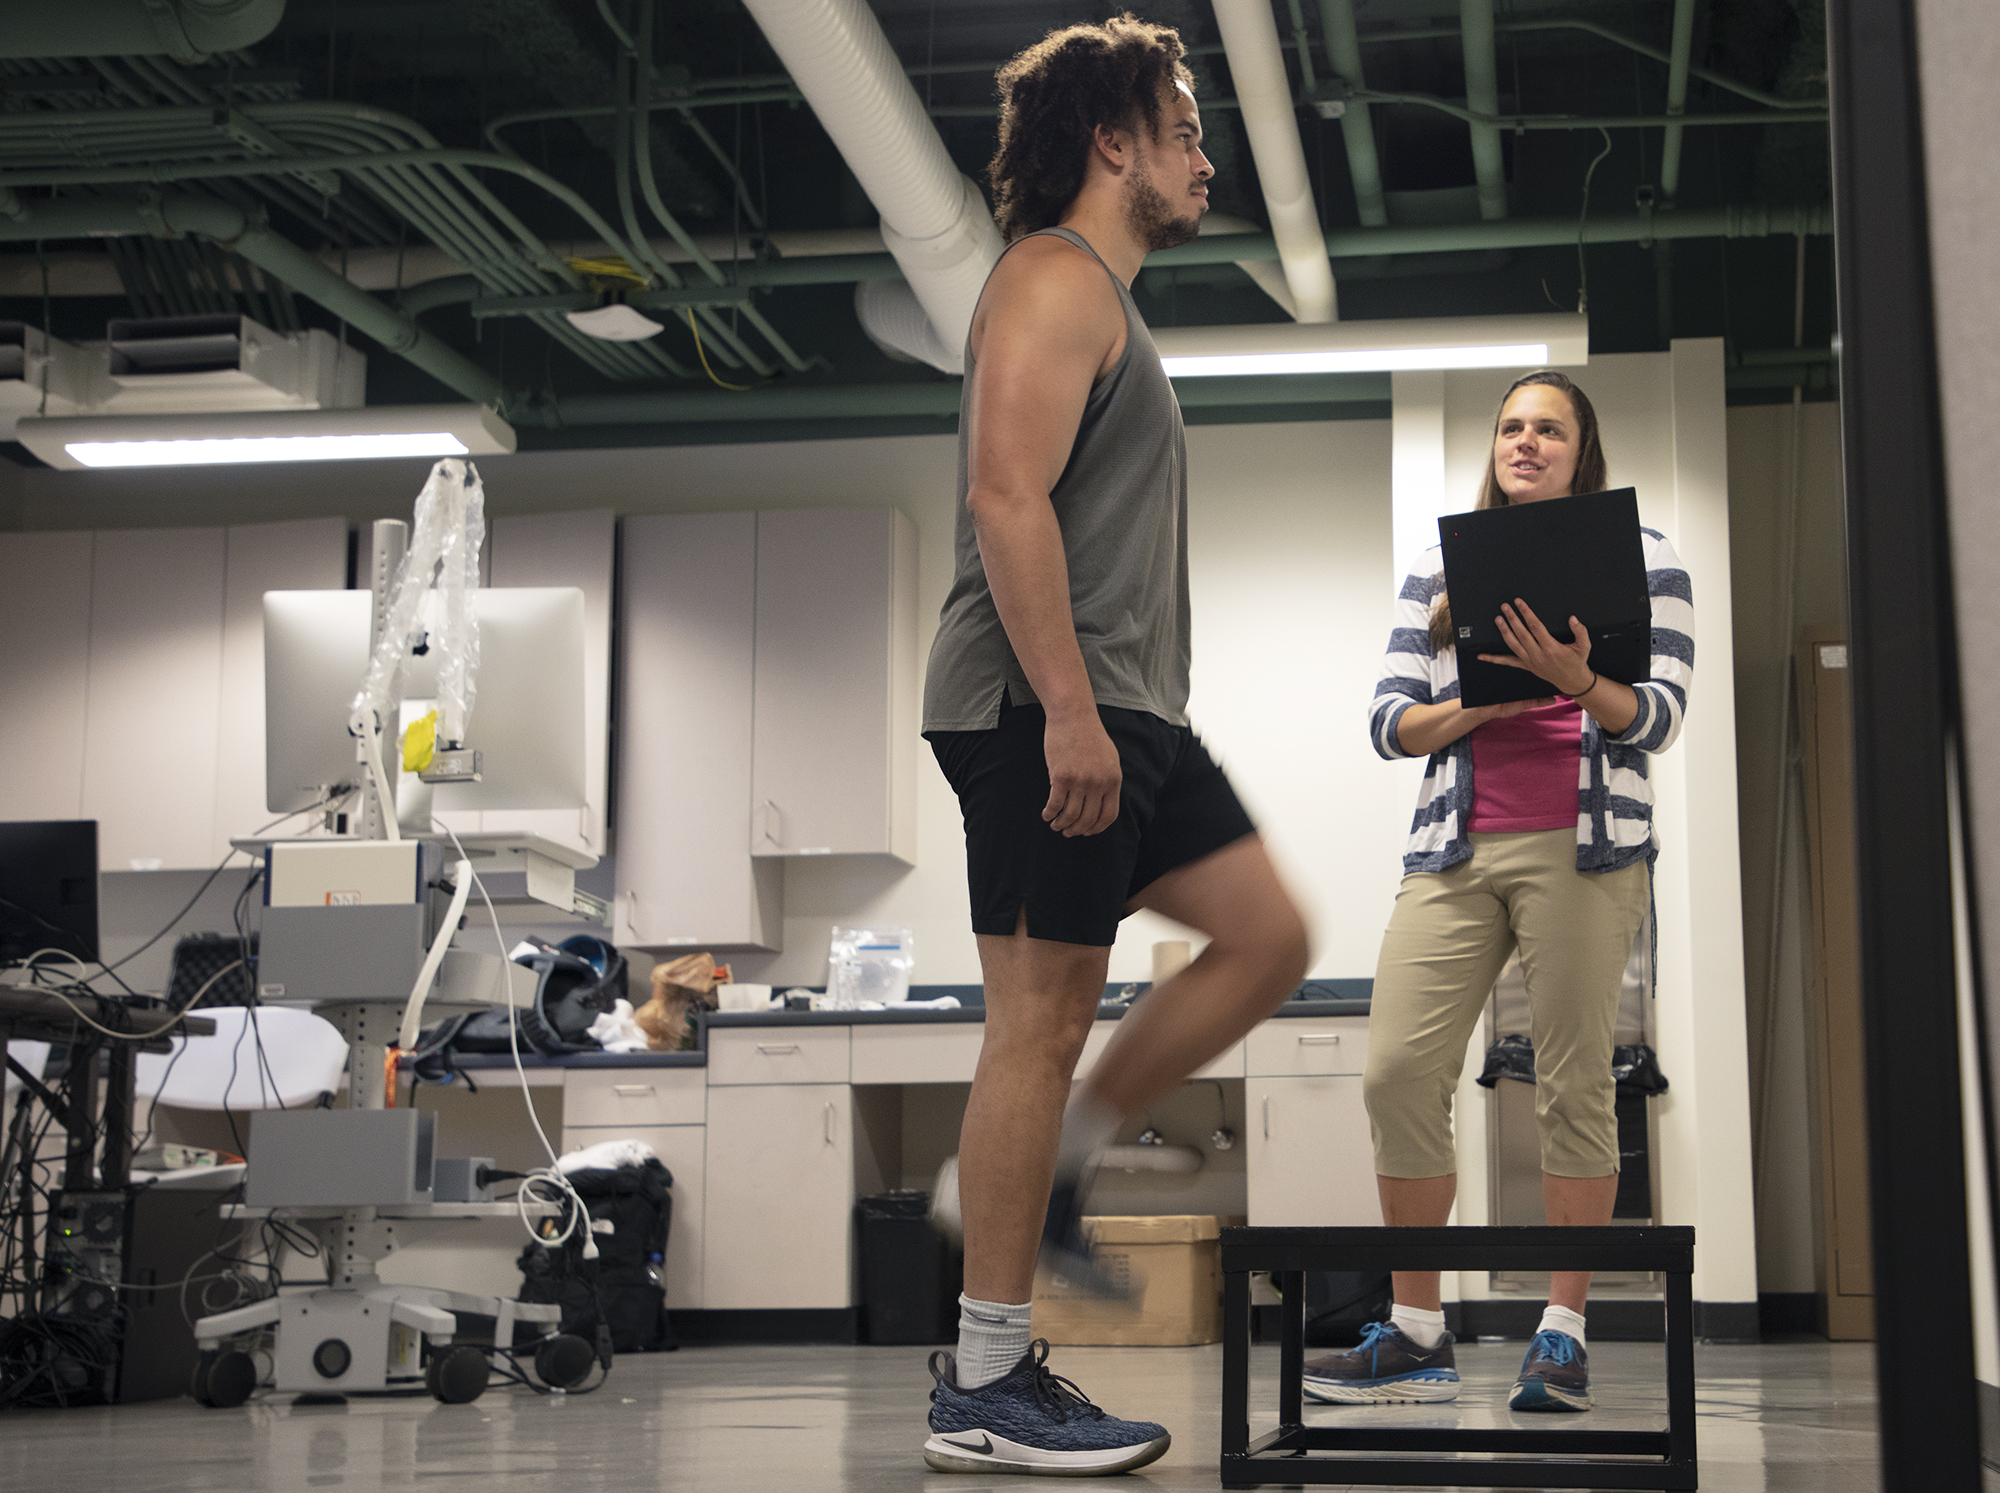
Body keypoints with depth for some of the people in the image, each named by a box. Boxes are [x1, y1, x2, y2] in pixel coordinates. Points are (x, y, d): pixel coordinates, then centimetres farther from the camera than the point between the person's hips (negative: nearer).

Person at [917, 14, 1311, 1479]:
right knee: (1042, 1018, -8)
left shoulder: (1104, 299, 25)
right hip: (1046, 707, -10)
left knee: (1269, 936, 8)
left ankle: (1053, 1166, 13)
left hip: (1113, 711, 10)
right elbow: (1008, 496, -20)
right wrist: (1066, 711, -26)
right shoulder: (1056, 279, -8)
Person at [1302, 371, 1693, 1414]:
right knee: (1397, 1072, -9)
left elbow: (1658, 718, 2)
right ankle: (1415, 1336, 0)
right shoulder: (1438, 567, 20)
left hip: (1582, 842, -2)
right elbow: (1390, 722, 12)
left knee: (1572, 1083, -5)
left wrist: (1577, 682, -19)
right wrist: (1482, 705, -7)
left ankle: (1564, 1334, 3)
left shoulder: (1639, 553, 12)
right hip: (1455, 849, 3)